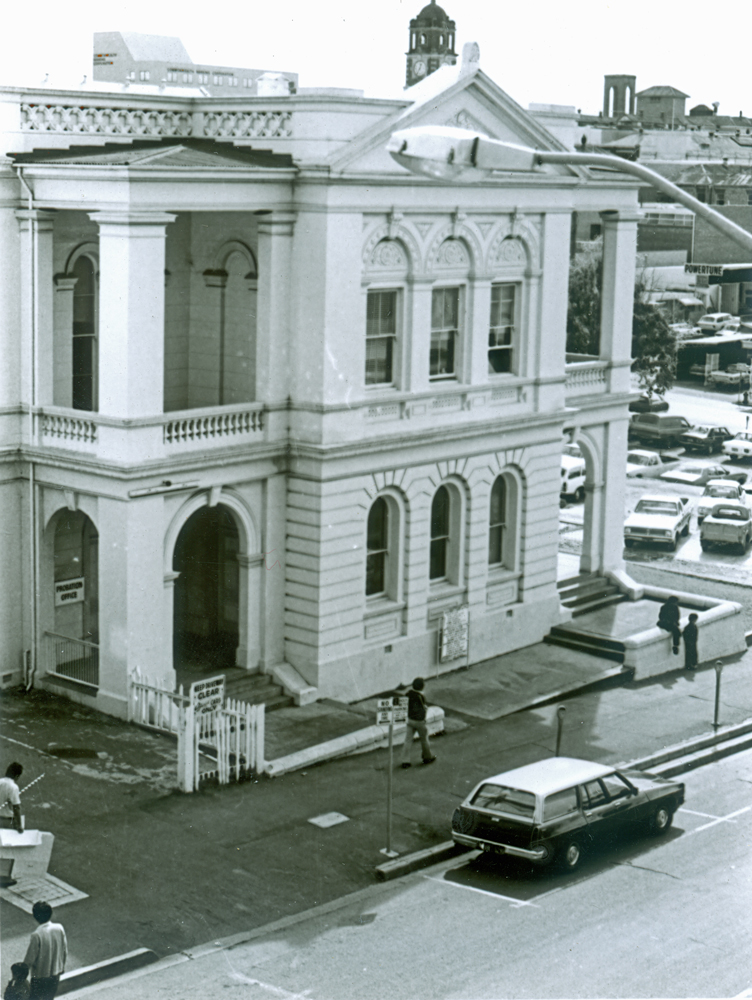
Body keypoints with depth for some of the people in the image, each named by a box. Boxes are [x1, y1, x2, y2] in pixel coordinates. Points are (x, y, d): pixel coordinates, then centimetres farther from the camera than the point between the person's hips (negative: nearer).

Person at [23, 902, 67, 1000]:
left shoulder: (37, 935, -27)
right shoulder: (59, 928, -13)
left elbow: (30, 958, -19)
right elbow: (65, 951, 0)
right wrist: (62, 967, 16)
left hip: (39, 975, -4)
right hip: (55, 972, 4)